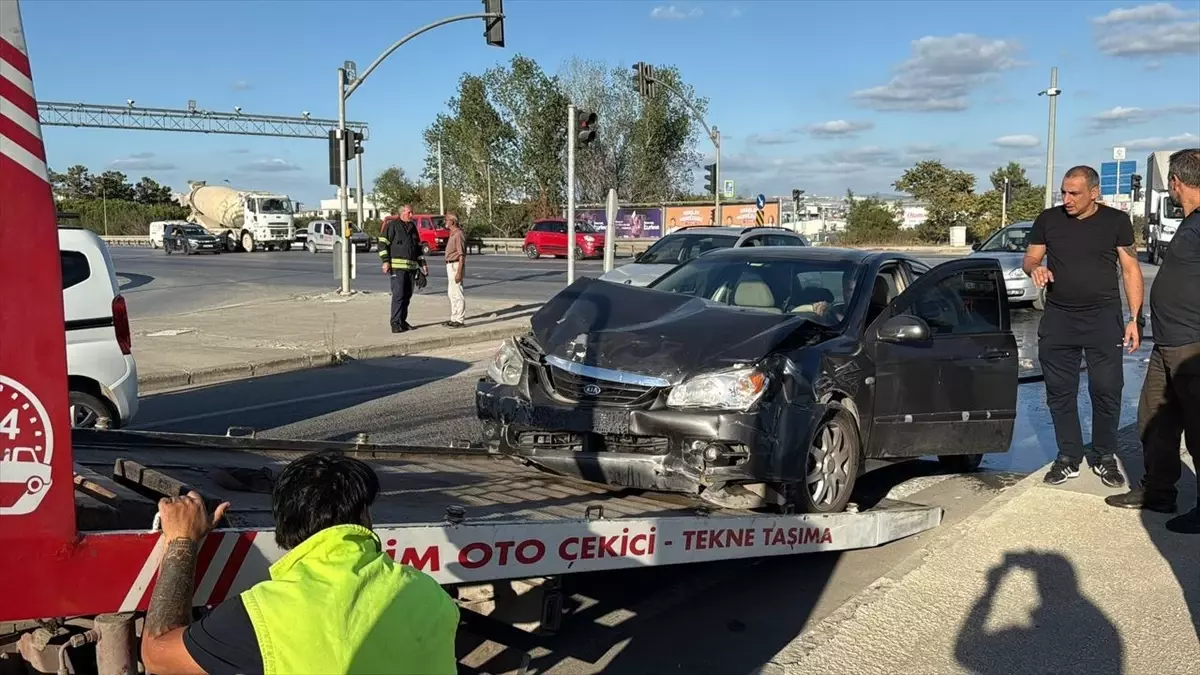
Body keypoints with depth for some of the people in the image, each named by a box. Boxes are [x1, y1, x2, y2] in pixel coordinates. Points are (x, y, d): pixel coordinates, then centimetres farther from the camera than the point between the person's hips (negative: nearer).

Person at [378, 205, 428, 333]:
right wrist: (385, 261, -15)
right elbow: (382, 243, -7)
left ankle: (402, 321, 16)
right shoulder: (392, 225, -3)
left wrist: (422, 264, 20)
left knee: (407, 295, 8)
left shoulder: (413, 227, 18)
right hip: (397, 266, -7)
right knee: (398, 294, -11)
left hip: (411, 267, 7)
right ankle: (395, 323, -9)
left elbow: (418, 247, 25)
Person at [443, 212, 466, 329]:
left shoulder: (458, 234, -16)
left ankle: (459, 320, -3)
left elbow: (462, 255, -20)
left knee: (457, 293, -7)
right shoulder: (453, 234, 14)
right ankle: (454, 318, 22)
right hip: (450, 265, 11)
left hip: (456, 265, -11)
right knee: (451, 293, 14)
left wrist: (459, 272, -24)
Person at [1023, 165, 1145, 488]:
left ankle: (1105, 457, 16)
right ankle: (1068, 457, 16)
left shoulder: (1116, 221, 0)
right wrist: (1035, 268, -14)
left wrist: (1135, 318, -6)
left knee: (1106, 391, 0)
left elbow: (1131, 269, 1)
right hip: (1058, 320, 2)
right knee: (1060, 392, 5)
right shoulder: (1048, 219, 4)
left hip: (1104, 319, -2)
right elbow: (1029, 259, 11)